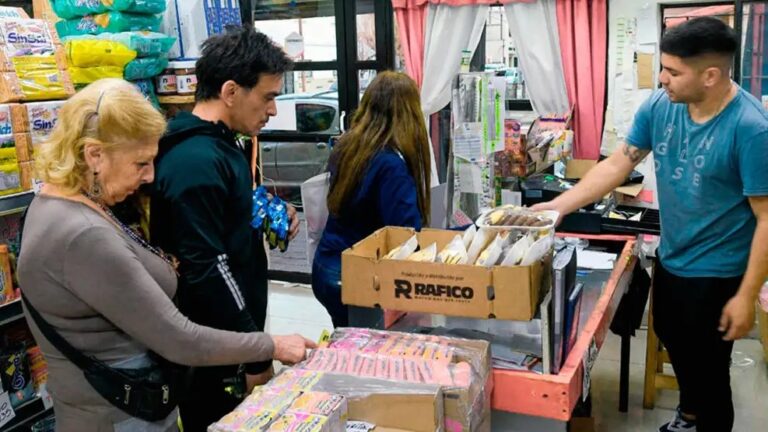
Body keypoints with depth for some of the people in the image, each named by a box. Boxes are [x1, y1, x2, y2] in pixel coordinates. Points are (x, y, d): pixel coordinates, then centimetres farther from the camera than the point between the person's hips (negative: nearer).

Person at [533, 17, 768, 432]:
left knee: (709, 366, 10)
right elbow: (617, 164, -1)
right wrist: (557, 206, -8)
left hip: (716, 273, -7)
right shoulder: (660, 105, -8)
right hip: (669, 258, 7)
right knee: (673, 342, 27)